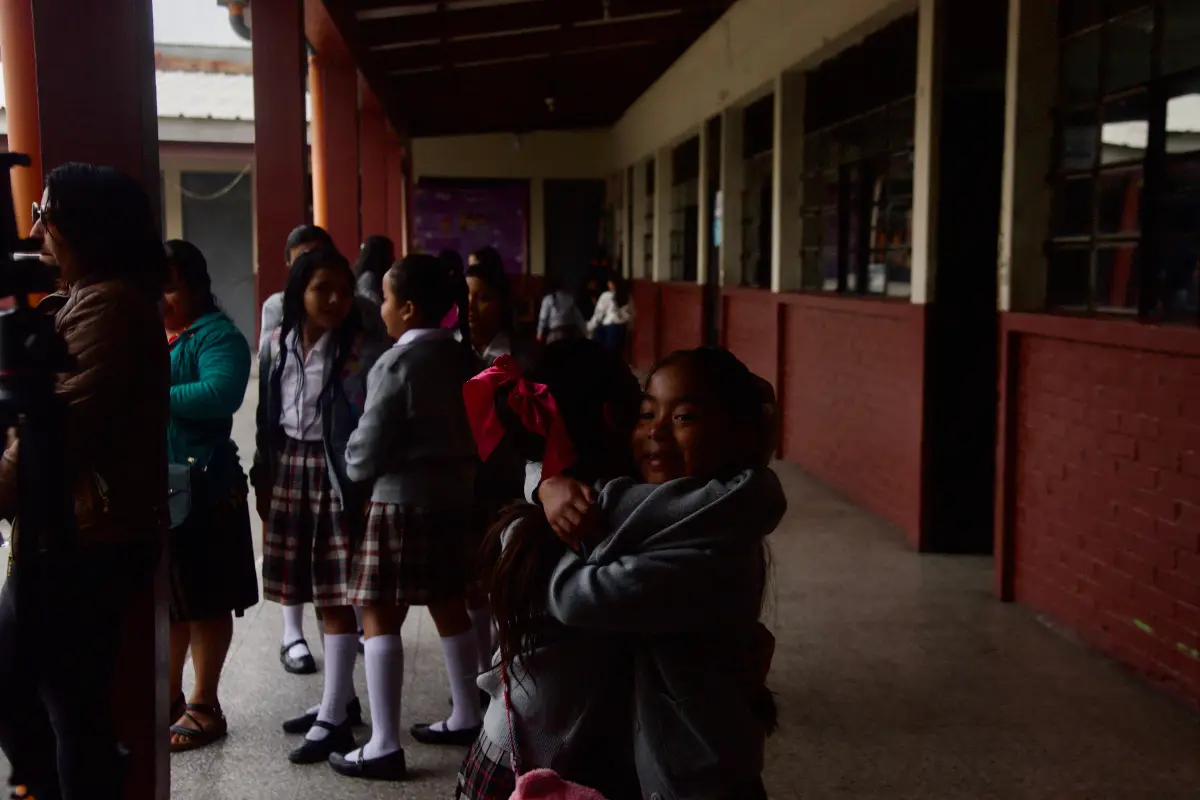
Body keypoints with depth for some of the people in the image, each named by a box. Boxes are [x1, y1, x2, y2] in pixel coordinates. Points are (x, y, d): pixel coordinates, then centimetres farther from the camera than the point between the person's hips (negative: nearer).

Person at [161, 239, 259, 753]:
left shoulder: (216, 335, -9)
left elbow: (222, 393, -26)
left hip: (201, 489, -6)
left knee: (206, 603, 6)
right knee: (164, 598, 16)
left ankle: (203, 709, 17)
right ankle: (169, 697, 31)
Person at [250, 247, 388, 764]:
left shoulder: (362, 350, -10)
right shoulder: (277, 346, 7)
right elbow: (267, 417, 14)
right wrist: (262, 479, 14)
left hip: (339, 474, -6)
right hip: (289, 471, 6)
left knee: (337, 595, -3)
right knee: (316, 590, 11)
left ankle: (332, 715, 4)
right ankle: (342, 697, 24)